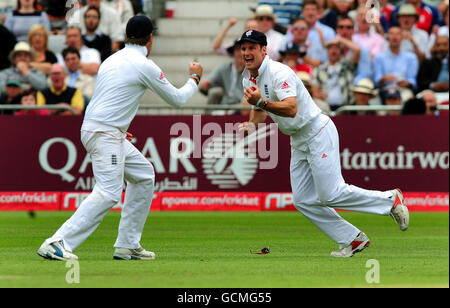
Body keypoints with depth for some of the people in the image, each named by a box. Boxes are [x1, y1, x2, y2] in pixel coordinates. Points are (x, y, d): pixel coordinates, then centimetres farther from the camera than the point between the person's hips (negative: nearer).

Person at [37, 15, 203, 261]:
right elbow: (177, 99, 1)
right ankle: (58, 243, -27)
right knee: (109, 192, -17)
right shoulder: (144, 66, -8)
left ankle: (127, 245, 15)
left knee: (144, 175, 18)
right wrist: (194, 79, 18)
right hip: (105, 134, -9)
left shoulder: (112, 60, 16)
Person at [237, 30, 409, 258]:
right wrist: (252, 124, -2)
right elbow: (260, 109, 20)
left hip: (318, 132, -9)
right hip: (298, 142, 9)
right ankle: (353, 239, 9)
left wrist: (261, 102, -47)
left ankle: (390, 199, 3)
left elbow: (291, 109, -34)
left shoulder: (279, 73, -21)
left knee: (331, 194, -14)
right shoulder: (248, 79, 7)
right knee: (303, 201, 3)